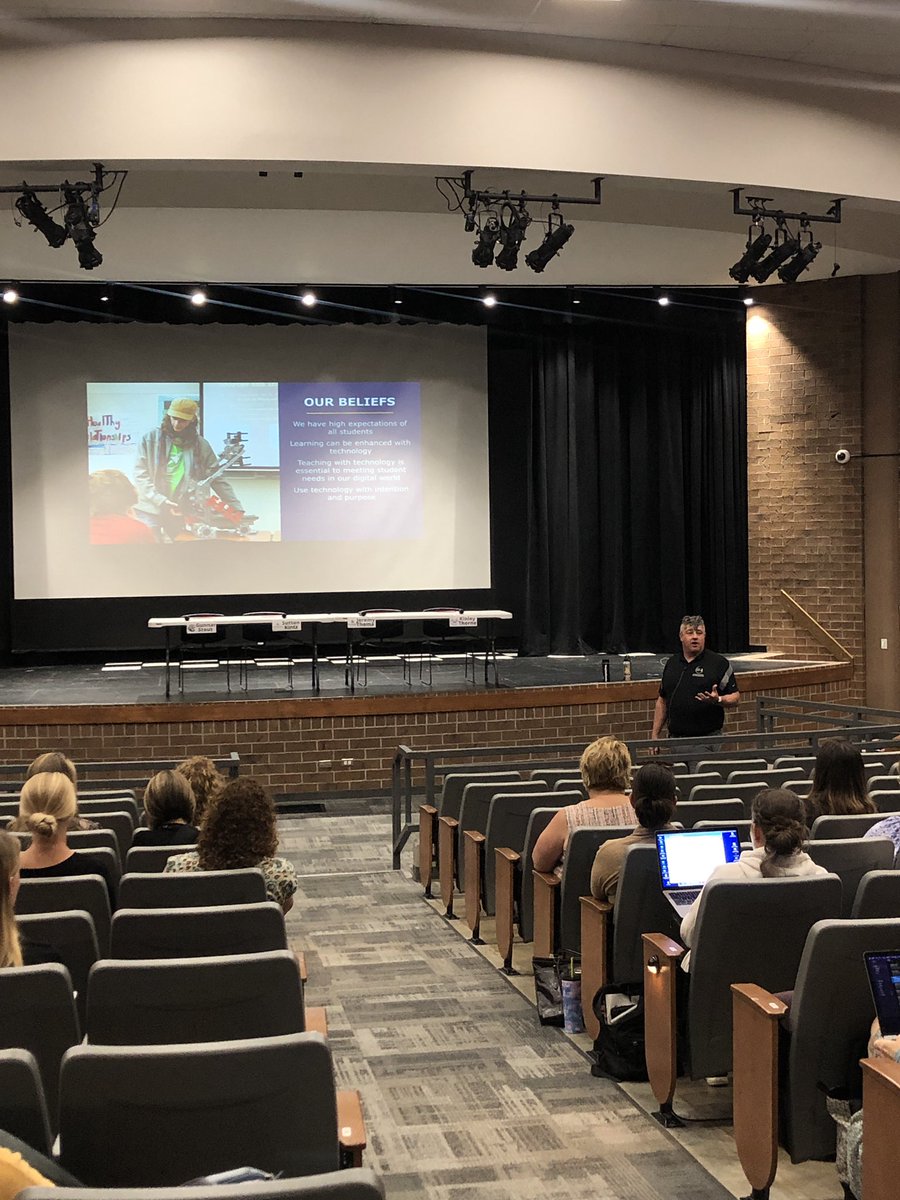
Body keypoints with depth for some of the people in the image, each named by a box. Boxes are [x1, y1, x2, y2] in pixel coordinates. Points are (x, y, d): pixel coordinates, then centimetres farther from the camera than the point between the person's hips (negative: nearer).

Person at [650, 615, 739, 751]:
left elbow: (735, 697, 0)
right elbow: (662, 701, 17)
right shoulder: (672, 663, 13)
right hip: (675, 738, 4)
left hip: (706, 739, -4)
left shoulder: (719, 663, 0)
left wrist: (718, 700, -21)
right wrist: (655, 734, 12)